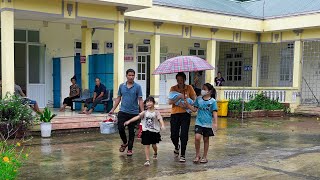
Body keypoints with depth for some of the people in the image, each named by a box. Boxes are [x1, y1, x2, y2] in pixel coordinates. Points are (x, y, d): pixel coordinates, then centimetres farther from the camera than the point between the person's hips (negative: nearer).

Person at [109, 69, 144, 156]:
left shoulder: (137, 87, -4)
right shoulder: (121, 86, 5)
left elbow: (140, 100, -5)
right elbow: (118, 98, 12)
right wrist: (113, 109, 6)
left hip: (133, 113, -2)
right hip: (123, 112, 2)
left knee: (131, 131, 5)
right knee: (120, 128, -7)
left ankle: (130, 149, 18)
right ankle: (125, 142, 22)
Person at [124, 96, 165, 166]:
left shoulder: (156, 112, -6)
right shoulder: (144, 112, 1)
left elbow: (160, 119, -20)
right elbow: (137, 117, -7)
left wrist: (162, 125, -40)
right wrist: (129, 121, -18)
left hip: (154, 131, -1)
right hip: (146, 131, 1)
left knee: (154, 145, 13)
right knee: (147, 146, -3)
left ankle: (155, 154, 45)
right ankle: (147, 160, -1)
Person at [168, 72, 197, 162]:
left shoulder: (189, 88, 1)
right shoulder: (173, 88, 0)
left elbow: (194, 99, 0)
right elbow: (170, 102, -9)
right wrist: (179, 97, -23)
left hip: (185, 114, -1)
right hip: (175, 114, 1)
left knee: (184, 135, -4)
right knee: (174, 135, 5)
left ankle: (182, 155, 7)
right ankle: (176, 147, 39)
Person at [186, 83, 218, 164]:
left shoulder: (212, 101, -5)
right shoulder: (199, 99, 5)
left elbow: (214, 113, -6)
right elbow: (194, 109, 7)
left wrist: (215, 123, -14)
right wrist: (187, 104, -4)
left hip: (208, 124, -1)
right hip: (199, 123, 2)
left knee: (206, 139, 10)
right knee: (197, 137, -14)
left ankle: (204, 157, 23)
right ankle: (197, 155, 3)